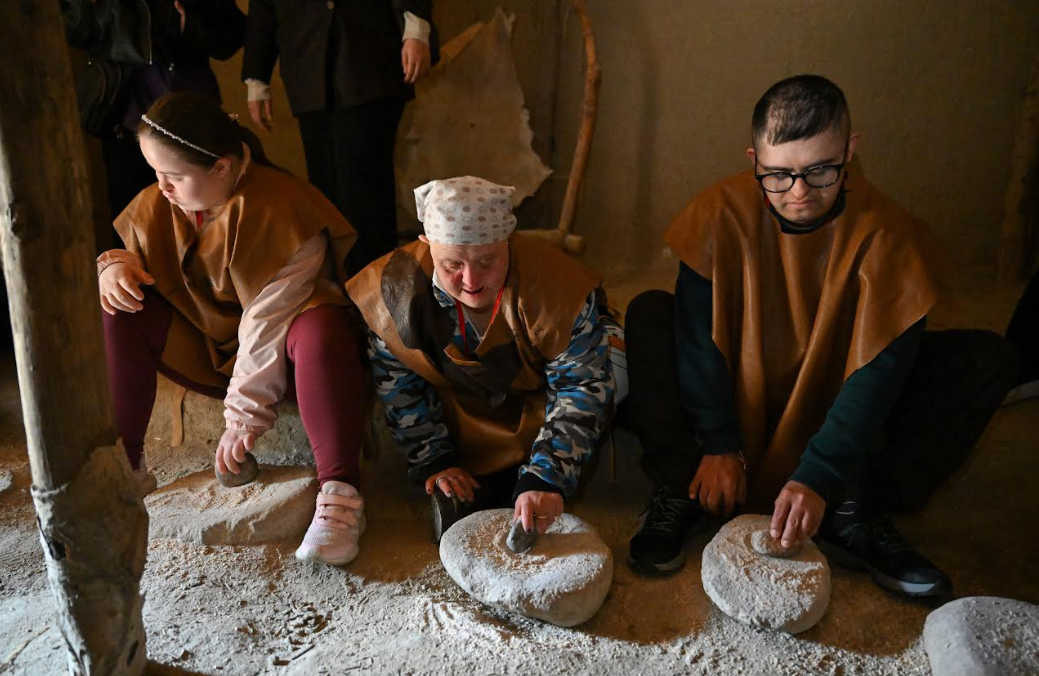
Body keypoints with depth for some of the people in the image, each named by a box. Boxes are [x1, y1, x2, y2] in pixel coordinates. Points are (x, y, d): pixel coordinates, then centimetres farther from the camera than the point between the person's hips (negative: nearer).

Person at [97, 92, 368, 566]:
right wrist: (113, 264, -16)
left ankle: (339, 491, -39)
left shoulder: (280, 208, -22)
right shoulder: (157, 205, -3)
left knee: (321, 327, -38)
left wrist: (245, 415, -27)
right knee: (116, 309, -15)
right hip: (204, 353, 6)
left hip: (282, 356, -5)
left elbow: (269, 319, -27)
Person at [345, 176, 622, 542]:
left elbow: (581, 389, -22)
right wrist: (431, 462, -6)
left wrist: (546, 478, -31)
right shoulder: (393, 289, -22)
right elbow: (398, 386, -6)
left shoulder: (557, 288, -30)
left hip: (537, 410, -2)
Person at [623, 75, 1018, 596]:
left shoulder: (886, 232, -18)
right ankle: (677, 493, -22)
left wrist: (819, 476, -33)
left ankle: (857, 515, -20)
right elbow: (698, 333, -18)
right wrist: (718, 445, -23)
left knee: (986, 359, -18)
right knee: (649, 315, -24)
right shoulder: (723, 211, -17)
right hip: (735, 399, 0)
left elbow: (880, 368, -24)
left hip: (833, 412, 1)